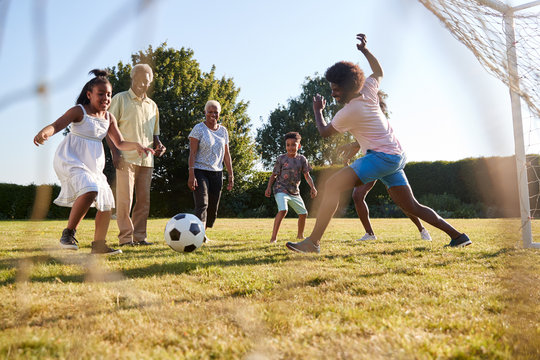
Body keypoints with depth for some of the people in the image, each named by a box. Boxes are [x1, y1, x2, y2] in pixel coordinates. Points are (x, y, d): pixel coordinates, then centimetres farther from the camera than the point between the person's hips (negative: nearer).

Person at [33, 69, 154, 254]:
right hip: (71, 160, -7)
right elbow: (57, 125, -19)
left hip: (94, 165, 7)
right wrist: (44, 132, -42)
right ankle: (68, 233, -18)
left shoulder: (109, 118, 11)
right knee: (90, 191, -32)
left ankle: (99, 244, 21)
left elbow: (120, 143, 13)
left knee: (106, 203, 7)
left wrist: (136, 146, -7)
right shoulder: (79, 111, -6)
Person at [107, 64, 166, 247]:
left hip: (147, 159, 5)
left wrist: (158, 145, 5)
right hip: (126, 158, -5)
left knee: (144, 199, 4)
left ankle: (140, 236, 11)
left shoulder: (152, 105, 20)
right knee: (125, 198, -7)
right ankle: (125, 237, 0)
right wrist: (115, 151, -12)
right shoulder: (120, 99, 4)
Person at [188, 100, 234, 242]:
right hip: (200, 171, -5)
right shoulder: (198, 129, -3)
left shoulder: (223, 130, 12)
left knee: (213, 208, 5)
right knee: (202, 204, -19)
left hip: (217, 173, 5)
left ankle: (203, 233, 20)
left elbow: (226, 155, 16)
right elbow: (192, 153, -9)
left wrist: (231, 175, 11)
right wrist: (191, 175, -18)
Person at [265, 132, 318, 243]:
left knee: (303, 213, 9)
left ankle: (300, 235, 34)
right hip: (281, 189, -5)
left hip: (295, 192, 5)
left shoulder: (302, 159, 3)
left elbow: (307, 175, 5)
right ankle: (274, 237, -26)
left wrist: (312, 187, -9)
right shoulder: (281, 159, -5)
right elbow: (274, 175, -1)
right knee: (283, 210, -28)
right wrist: (269, 187, -12)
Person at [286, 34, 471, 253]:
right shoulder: (368, 91, 6)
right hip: (396, 156, 10)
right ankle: (458, 236, 17)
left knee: (332, 185, -18)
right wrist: (364, 50, 25)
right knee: (410, 206, 15)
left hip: (382, 156, -10)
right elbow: (378, 71, 30)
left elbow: (324, 132, 1)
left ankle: (312, 242, -25)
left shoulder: (349, 111, -15)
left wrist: (317, 110, 16)